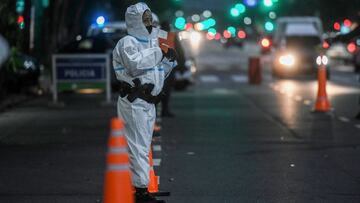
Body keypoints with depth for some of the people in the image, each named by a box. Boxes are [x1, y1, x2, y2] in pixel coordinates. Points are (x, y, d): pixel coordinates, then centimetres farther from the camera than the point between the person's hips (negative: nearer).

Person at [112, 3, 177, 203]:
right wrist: (159, 52, -21)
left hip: (149, 102, 10)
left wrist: (170, 61, 5)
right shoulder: (127, 43, -9)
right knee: (139, 147, -10)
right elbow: (136, 64, -28)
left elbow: (158, 73, 22)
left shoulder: (151, 42, 19)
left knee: (144, 146, 14)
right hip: (134, 102, -10)